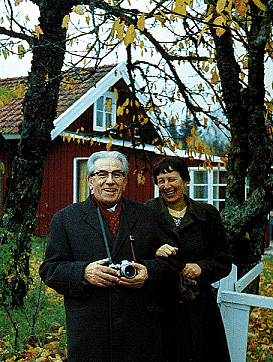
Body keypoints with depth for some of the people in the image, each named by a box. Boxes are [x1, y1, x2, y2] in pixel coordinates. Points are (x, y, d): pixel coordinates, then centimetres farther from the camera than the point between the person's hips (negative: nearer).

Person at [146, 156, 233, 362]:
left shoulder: (208, 214, 6)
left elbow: (224, 260, 6)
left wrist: (201, 267, -12)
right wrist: (154, 252, -23)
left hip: (199, 305, 2)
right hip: (160, 305, -1)